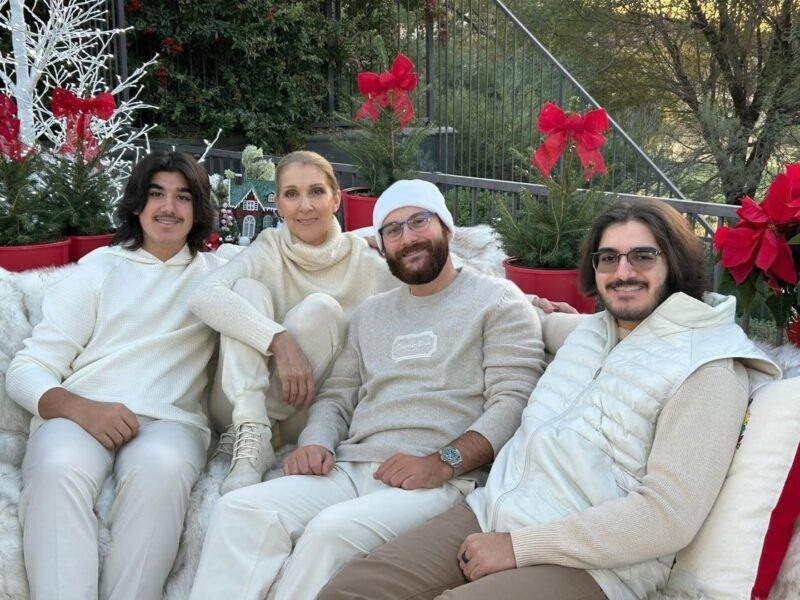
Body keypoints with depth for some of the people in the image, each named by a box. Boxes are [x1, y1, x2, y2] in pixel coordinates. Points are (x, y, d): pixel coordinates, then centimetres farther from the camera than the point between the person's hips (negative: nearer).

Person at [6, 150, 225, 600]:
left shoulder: (216, 273, 20)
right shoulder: (99, 269, 16)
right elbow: (26, 370, 7)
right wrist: (80, 408, -14)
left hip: (170, 419, 0)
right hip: (78, 414, 0)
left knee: (160, 468, -36)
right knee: (58, 467, -35)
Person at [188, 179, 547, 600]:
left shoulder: (497, 300, 6)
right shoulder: (370, 313, 27)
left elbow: (513, 401, -5)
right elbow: (336, 396, 24)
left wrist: (443, 462, -19)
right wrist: (315, 443, 1)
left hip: (441, 483, -5)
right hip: (350, 470, 6)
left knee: (331, 531, -34)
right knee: (239, 511, -22)